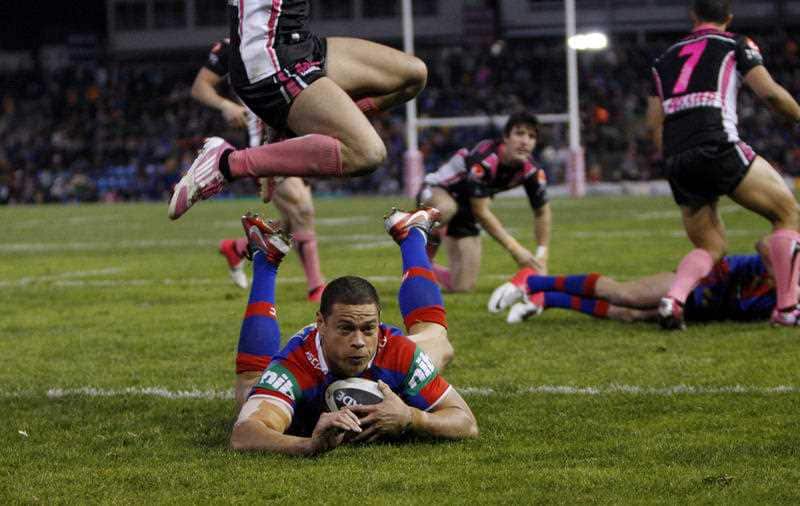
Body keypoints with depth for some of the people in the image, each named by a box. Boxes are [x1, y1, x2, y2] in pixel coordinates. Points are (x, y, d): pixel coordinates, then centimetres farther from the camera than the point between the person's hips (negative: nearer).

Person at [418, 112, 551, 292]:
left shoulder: (531, 171, -15)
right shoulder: (484, 160, -35)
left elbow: (541, 211, 2)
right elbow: (481, 212, -29)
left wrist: (541, 256, -4)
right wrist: (515, 249, -28)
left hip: (464, 211, 6)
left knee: (463, 287, 1)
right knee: (446, 208, -46)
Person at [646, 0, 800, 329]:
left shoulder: (666, 59, 24)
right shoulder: (737, 45, 10)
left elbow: (654, 123, 20)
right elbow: (770, 93, -1)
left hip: (676, 160, 6)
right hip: (717, 147, -5)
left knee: (710, 247, 17)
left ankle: (673, 299, -11)